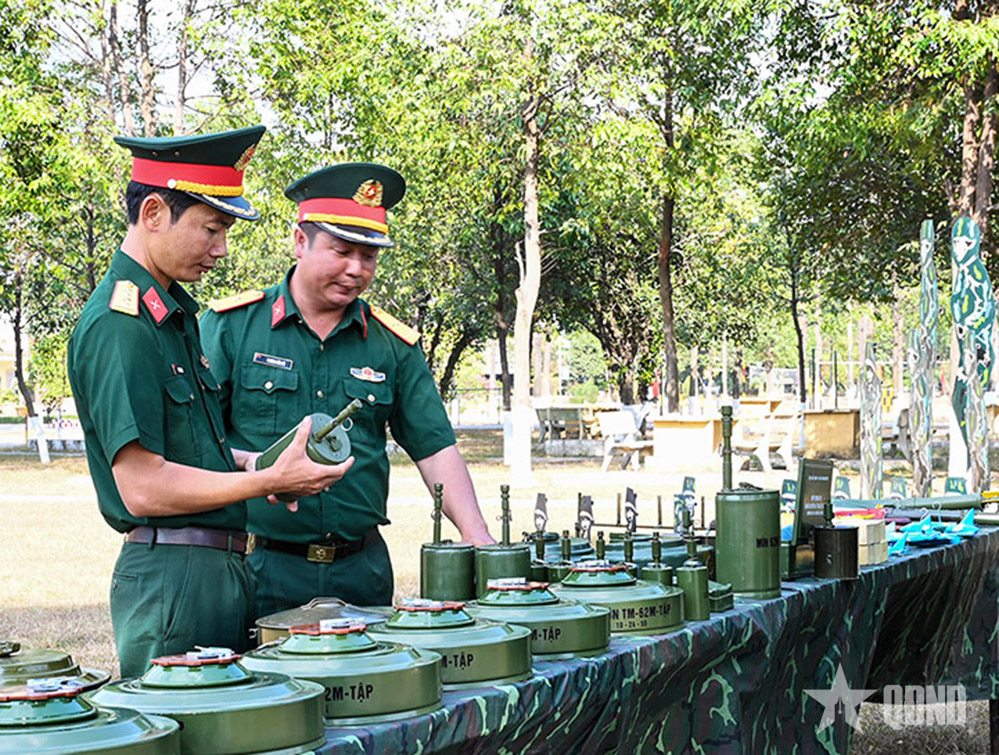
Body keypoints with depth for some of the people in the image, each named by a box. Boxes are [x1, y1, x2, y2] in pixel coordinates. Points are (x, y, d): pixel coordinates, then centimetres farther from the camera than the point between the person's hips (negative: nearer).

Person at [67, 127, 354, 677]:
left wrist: (250, 462, 7)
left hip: (221, 568, 10)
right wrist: (268, 480, -16)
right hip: (170, 577, -10)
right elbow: (144, 487, -20)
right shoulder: (118, 326, -16)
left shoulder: (173, 310, 16)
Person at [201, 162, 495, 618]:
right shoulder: (232, 326, 0)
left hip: (361, 569, 3)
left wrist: (476, 537, -5)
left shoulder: (393, 347, 9)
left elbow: (435, 447, 7)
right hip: (262, 568, -3)